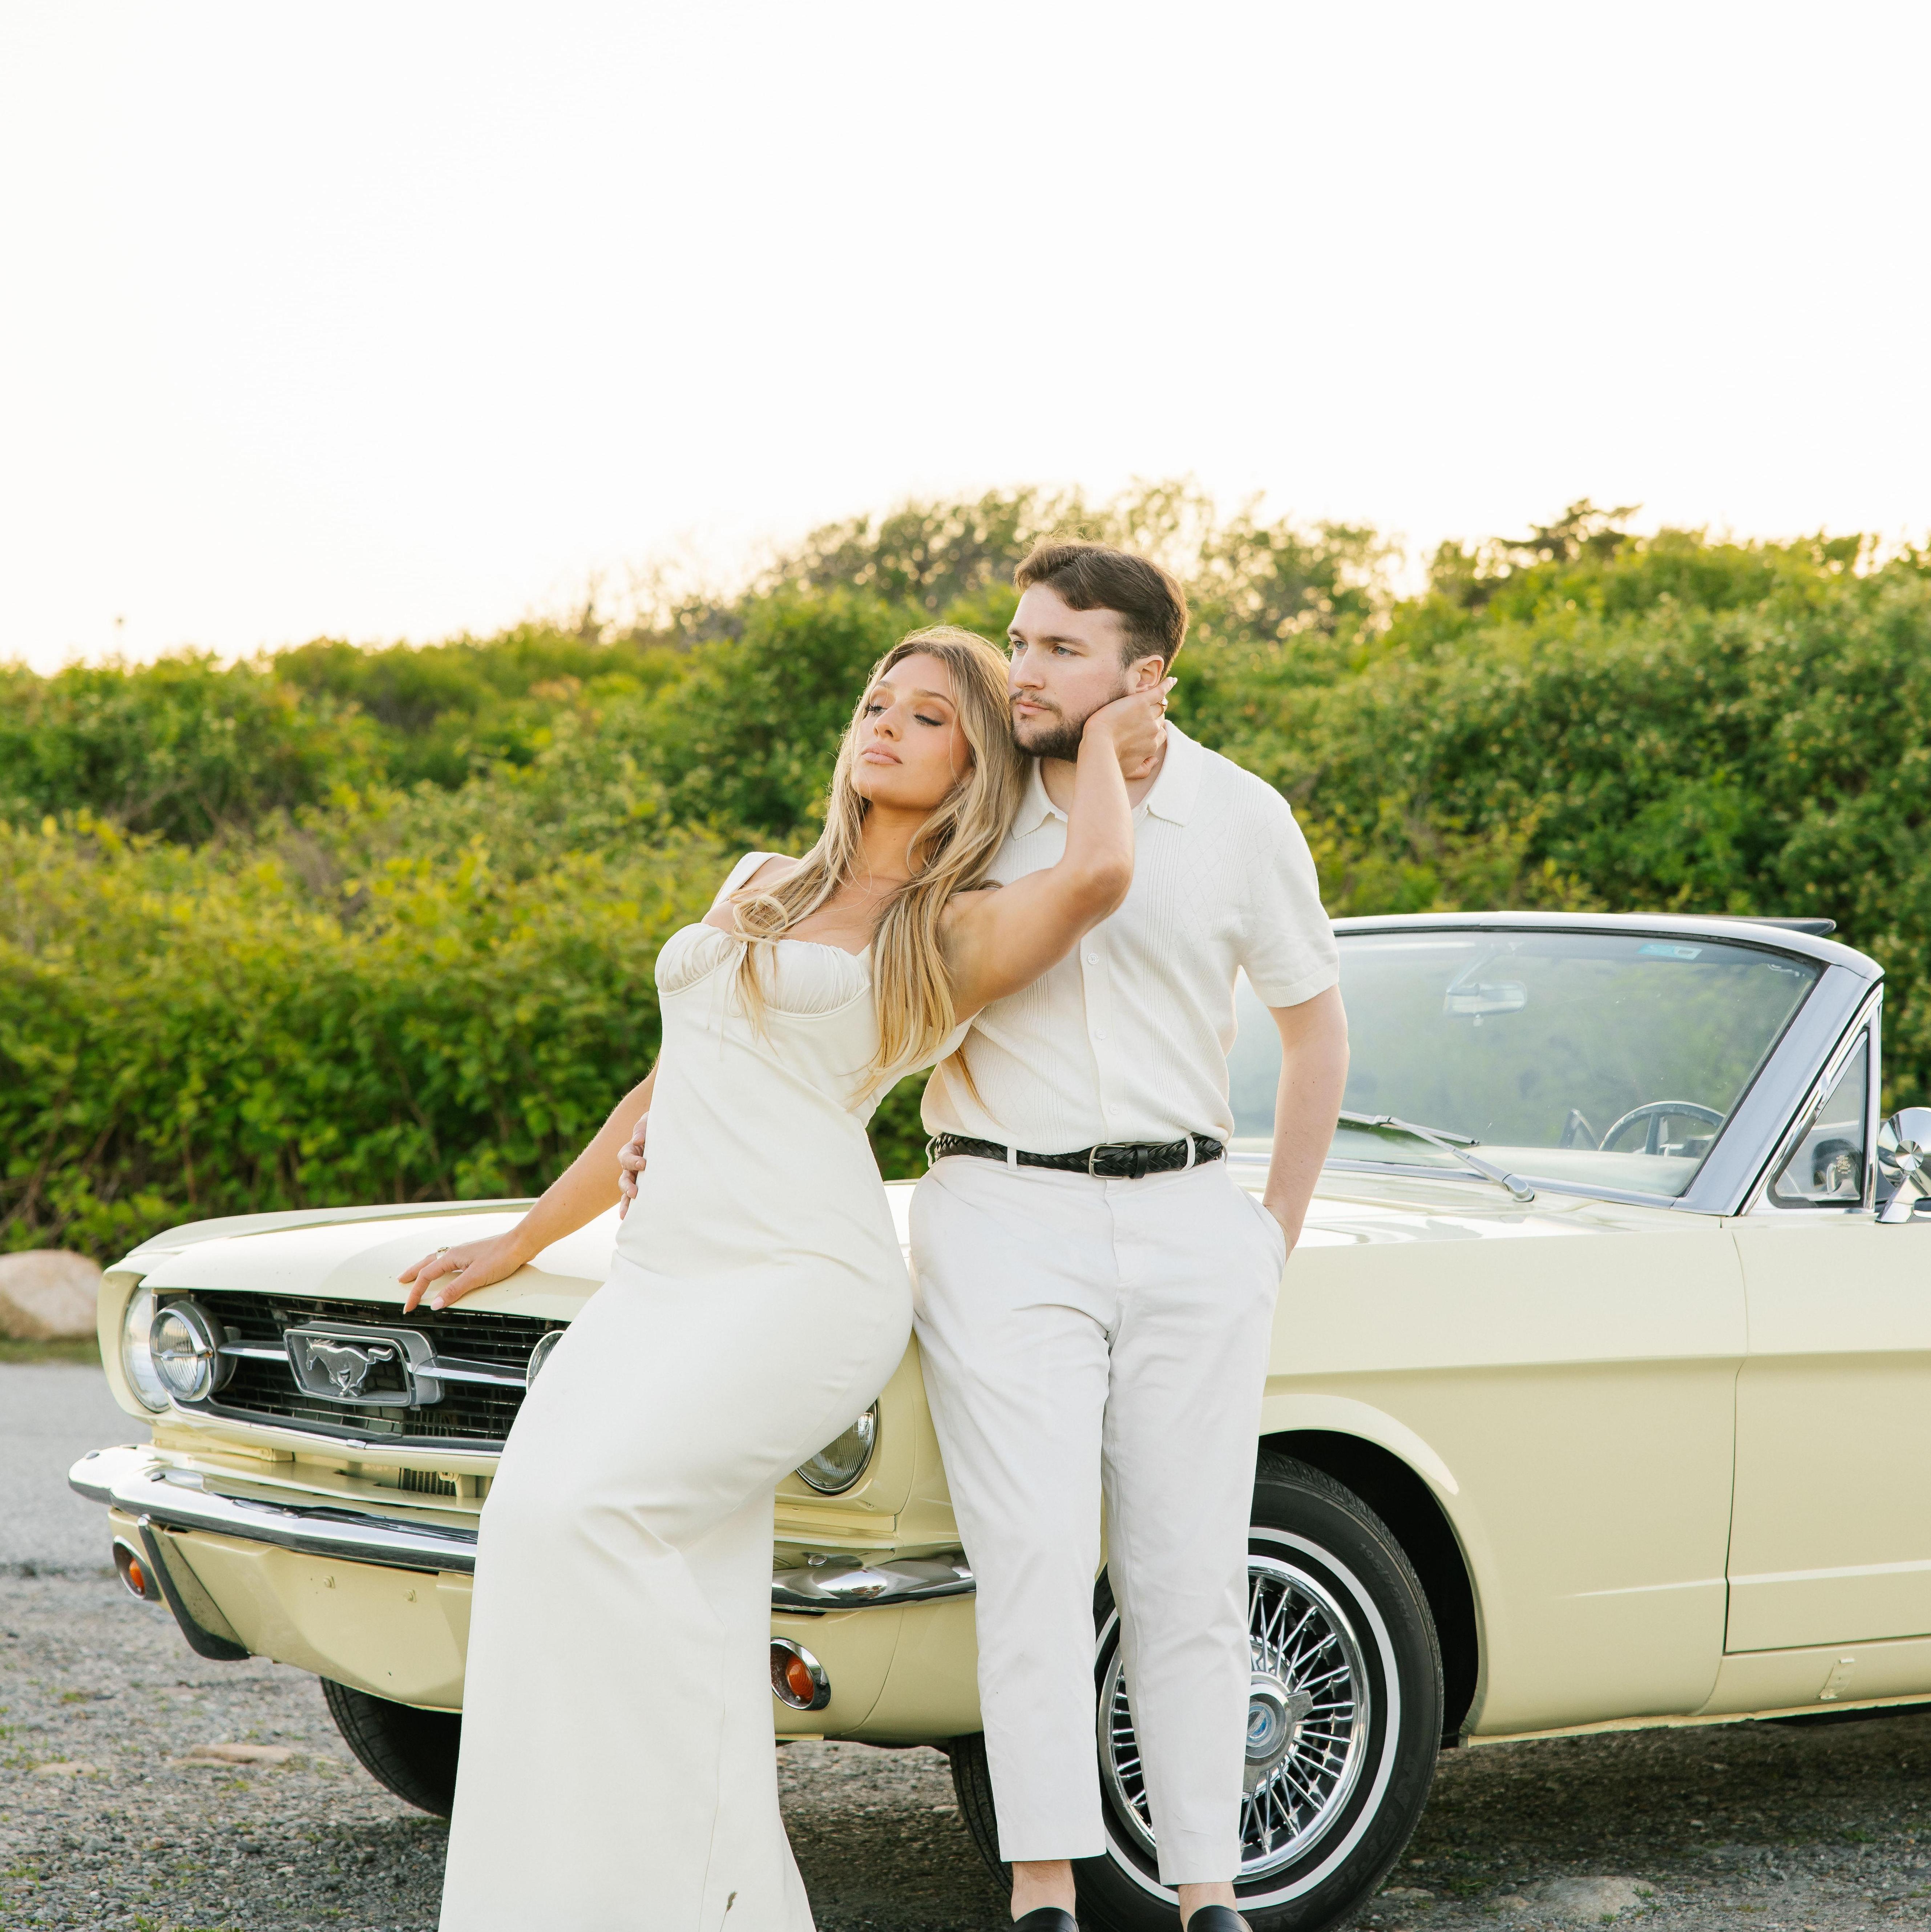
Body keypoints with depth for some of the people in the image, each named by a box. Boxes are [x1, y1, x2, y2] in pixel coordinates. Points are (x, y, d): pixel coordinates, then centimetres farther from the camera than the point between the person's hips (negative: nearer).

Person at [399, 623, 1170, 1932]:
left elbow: (1098, 876, -21)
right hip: (661, 1284, 7)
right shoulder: (760, 890, 22)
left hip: (806, 1285, -7)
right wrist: (520, 1245, 29)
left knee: (583, 1515, -26)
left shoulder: (963, 931, 2)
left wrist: (1106, 742, 0)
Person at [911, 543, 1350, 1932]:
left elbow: (1317, 1029, 13)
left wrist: (1278, 1235, 10)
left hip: (1189, 1229, 1)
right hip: (1001, 1227, -1)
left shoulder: (1240, 817, 1)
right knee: (1035, 1559, -11)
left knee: (1189, 1577, 2)